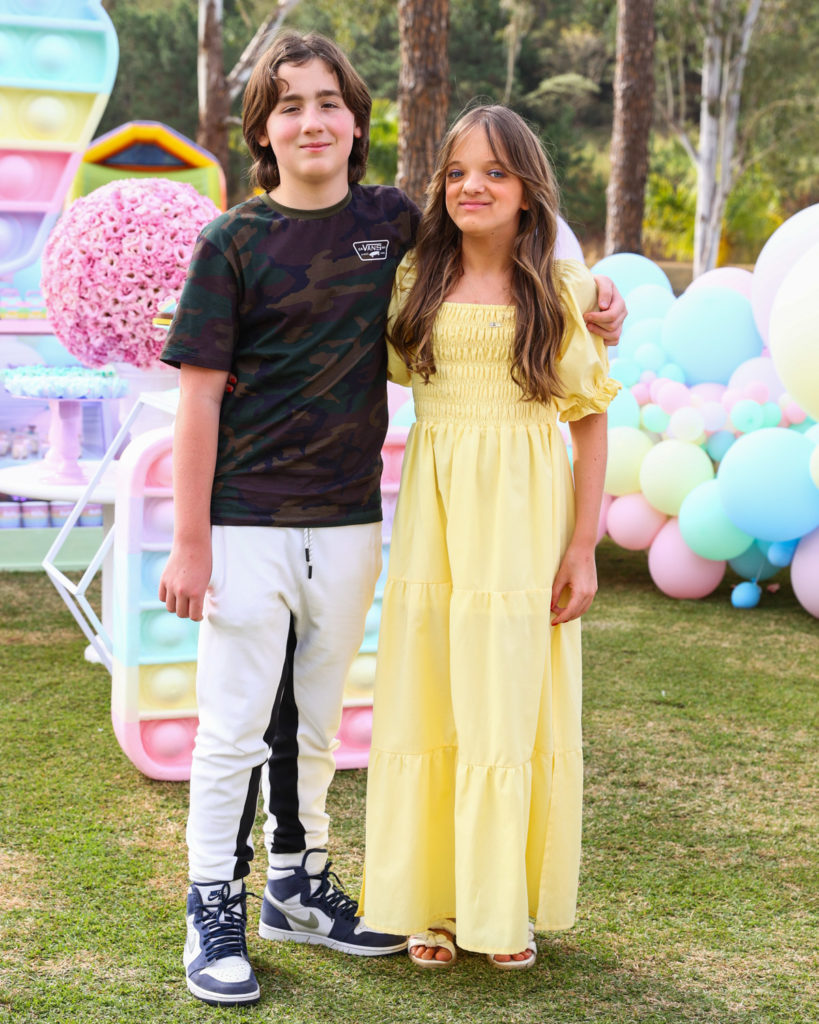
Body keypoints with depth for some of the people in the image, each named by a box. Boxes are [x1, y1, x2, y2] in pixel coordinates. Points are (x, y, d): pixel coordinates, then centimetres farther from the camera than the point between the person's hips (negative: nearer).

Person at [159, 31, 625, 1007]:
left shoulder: (395, 222, 5)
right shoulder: (235, 242, -5)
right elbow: (200, 396, -7)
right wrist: (189, 542, -10)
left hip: (349, 522, 4)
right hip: (248, 522, -3)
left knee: (314, 723, 16)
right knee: (235, 728, 2)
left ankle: (298, 885, 32)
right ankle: (215, 912, 16)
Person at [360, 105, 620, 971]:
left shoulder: (562, 290, 0)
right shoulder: (415, 279, 5)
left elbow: (591, 419, 0)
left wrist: (583, 547, -5)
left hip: (525, 514, -2)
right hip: (433, 510, 2)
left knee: (510, 699, 4)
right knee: (424, 698, 5)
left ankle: (506, 903, 19)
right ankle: (429, 897, 19)